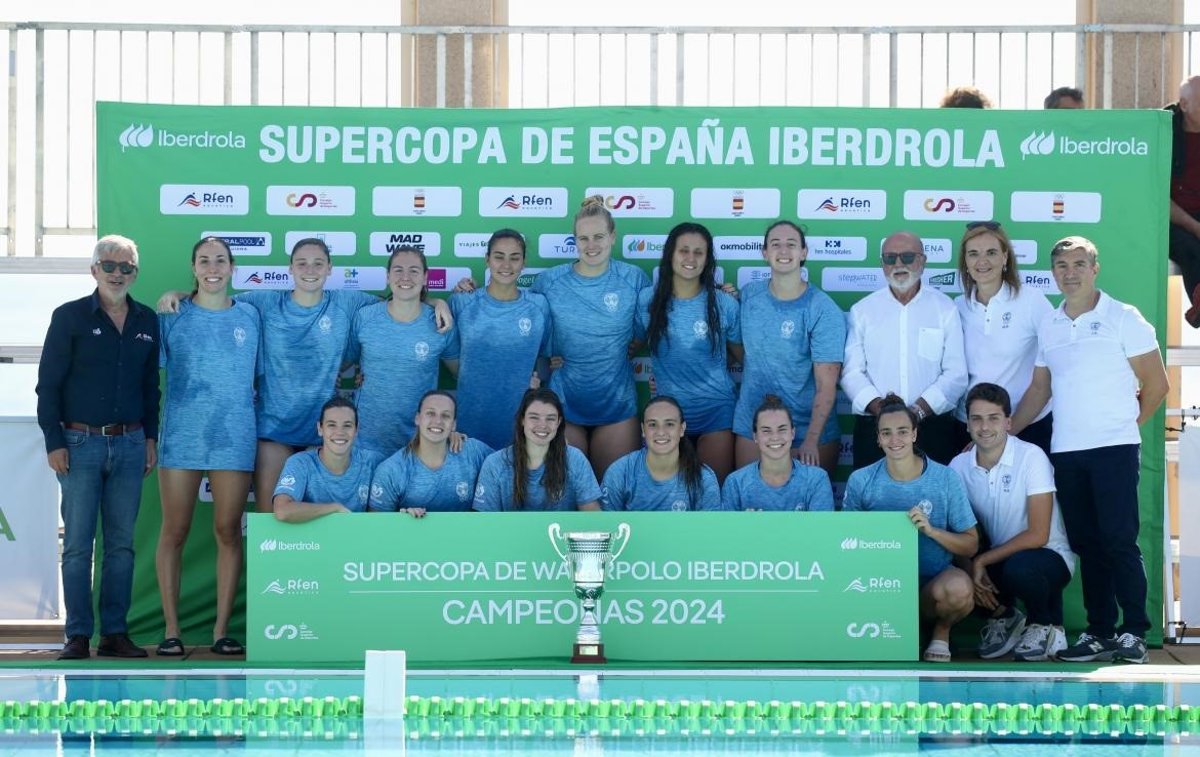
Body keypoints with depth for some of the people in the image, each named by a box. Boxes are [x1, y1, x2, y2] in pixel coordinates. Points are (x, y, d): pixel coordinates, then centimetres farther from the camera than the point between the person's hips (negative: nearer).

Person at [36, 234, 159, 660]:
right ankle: (78, 636, -2)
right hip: (80, 443, -3)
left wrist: (151, 438, 10)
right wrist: (54, 442, -7)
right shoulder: (69, 318, -1)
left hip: (129, 444, 4)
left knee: (121, 542, 5)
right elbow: (48, 385, -2)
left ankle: (115, 632, 9)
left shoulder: (147, 322, 11)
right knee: (78, 543, -3)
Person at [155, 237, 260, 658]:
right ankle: (171, 630, 4)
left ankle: (222, 630, 6)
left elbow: (260, 377, 14)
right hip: (181, 435, -1)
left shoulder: (249, 317, 9)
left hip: (234, 437, 1)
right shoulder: (172, 317, 5)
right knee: (174, 532, -1)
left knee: (228, 531, 1)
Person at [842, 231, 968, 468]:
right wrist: (878, 406, -15)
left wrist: (919, 410, -14)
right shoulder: (863, 311, 10)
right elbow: (852, 371, 2)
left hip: (932, 425, -1)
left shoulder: (944, 308, 6)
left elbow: (956, 375, -1)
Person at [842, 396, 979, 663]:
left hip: (933, 583, -1)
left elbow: (971, 545, -2)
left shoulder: (945, 478, -3)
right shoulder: (860, 481, 0)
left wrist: (931, 530, -19)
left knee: (959, 588, -37)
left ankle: (942, 630, 2)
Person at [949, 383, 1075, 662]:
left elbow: (1038, 535, -19)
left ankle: (1047, 626, -4)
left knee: (1018, 568, -38)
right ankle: (1003, 616, 9)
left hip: (1050, 555, -4)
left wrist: (982, 560, -21)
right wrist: (971, 570, -20)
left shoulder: (1031, 457, -16)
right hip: (997, 559, 4)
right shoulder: (959, 466, -2)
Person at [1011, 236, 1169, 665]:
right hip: (1065, 452, 5)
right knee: (1087, 545, 6)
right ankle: (1100, 633, 10)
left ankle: (1134, 633, -4)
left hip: (1114, 449, -5)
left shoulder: (1122, 319, -2)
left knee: (1119, 541, -8)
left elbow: (1156, 384, 0)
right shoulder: (1049, 327, 13)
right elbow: (1040, 389, 18)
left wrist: (1125, 424, 4)